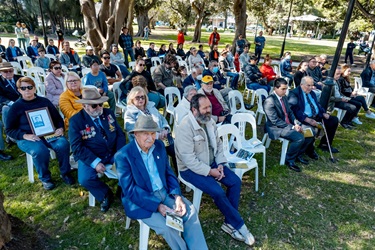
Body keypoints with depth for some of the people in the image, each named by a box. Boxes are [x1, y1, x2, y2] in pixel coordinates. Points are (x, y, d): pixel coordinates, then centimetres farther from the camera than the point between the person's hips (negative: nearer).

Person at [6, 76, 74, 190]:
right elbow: (9, 130, 3)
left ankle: (65, 173, -6)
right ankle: (45, 178, -8)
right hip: (27, 138, -2)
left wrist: (60, 128, -6)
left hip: (49, 133, 2)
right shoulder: (16, 106, 3)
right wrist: (25, 136, -16)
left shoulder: (45, 101, 10)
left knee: (63, 144, -28)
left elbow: (58, 118, 16)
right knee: (40, 151, -34)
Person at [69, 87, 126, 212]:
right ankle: (105, 194, 2)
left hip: (113, 154, 3)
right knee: (85, 179, -27)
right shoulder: (75, 120, -8)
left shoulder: (108, 113, 4)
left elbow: (120, 134, 4)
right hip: (90, 157, -3)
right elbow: (77, 147, -14)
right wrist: (95, 162, -23)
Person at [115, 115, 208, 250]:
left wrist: (177, 196, -10)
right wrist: (157, 205, -24)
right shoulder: (123, 155, -16)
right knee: (166, 226, -23)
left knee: (190, 210, -10)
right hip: (140, 200, -5)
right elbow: (129, 189, -18)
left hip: (165, 192, 5)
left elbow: (169, 173, 7)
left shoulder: (159, 145, 1)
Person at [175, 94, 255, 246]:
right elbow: (188, 159, -26)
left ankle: (230, 223, 4)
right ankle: (239, 225, 1)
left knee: (235, 182, -7)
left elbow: (218, 144, 8)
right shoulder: (185, 128, -24)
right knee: (218, 192, -23)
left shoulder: (209, 121, 0)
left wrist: (220, 164, -7)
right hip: (191, 169, -8)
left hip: (211, 163, 8)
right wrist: (209, 171, -22)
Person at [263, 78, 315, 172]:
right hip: (276, 128, -9)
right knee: (299, 138, -27)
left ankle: (299, 155, 17)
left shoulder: (284, 97, 8)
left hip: (288, 125, 9)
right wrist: (292, 127, -21)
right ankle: (289, 160, -5)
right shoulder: (269, 101, -19)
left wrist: (297, 123, -5)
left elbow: (290, 112, 14)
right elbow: (275, 121, -22)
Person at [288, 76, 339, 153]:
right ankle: (309, 150, -6)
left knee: (334, 120, 3)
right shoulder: (294, 93, -9)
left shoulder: (312, 93, 19)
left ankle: (324, 144, 13)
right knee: (310, 129, -35)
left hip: (317, 116, 9)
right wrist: (308, 119, -27)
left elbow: (317, 104, 24)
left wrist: (324, 113, 3)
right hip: (304, 119, -9)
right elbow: (295, 110, -19)